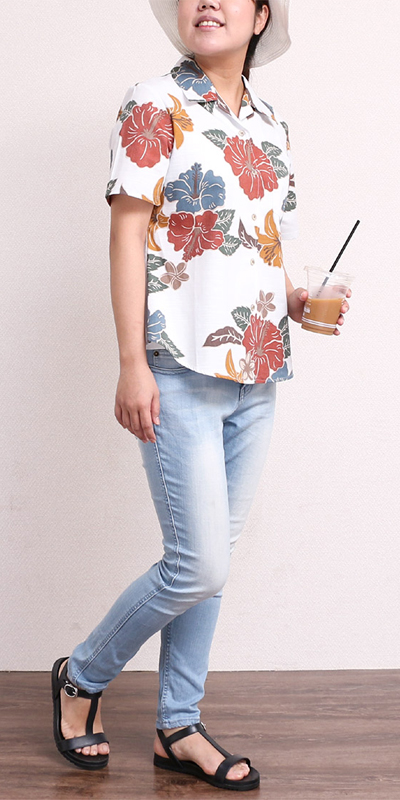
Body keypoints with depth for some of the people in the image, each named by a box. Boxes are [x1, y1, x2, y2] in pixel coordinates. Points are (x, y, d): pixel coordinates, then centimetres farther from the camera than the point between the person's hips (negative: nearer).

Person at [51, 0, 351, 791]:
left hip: (257, 376, 6)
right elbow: (128, 232, -9)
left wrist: (295, 301, 2)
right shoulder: (155, 104, -3)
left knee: (211, 560, 11)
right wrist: (132, 364, -15)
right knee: (198, 564, -7)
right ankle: (82, 677, 18)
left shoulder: (270, 124, 15)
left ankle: (179, 727, 24)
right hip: (183, 373, -6)